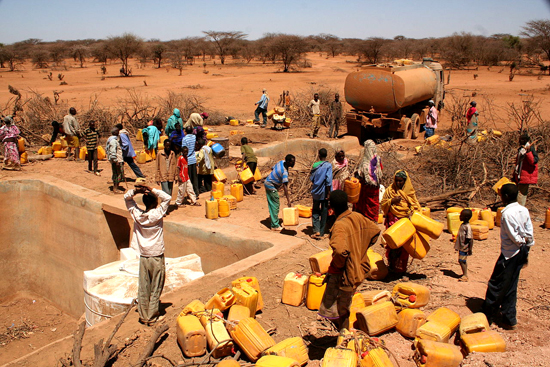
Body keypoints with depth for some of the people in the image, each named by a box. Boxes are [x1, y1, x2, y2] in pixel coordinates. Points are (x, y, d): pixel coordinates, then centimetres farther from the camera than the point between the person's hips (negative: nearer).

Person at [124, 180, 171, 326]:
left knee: (143, 288, 12)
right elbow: (167, 198, -9)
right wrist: (151, 189, -14)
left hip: (143, 257, 4)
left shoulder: (137, 214, -4)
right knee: (156, 288, 7)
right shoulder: (157, 215, -15)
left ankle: (143, 316, 21)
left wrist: (135, 190, -11)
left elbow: (126, 197, 8)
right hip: (157, 257, -4)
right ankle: (152, 317, 13)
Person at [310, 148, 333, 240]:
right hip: (324, 192, -2)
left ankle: (316, 231, 0)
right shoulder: (328, 165, -11)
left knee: (315, 211, 14)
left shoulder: (315, 165, 0)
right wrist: (328, 193, -11)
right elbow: (328, 180, -16)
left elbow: (311, 178, 6)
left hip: (316, 192, 3)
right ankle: (321, 233, 11)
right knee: (324, 212, 7)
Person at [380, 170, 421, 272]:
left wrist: (412, 213, -8)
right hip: (393, 221, -1)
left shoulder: (410, 192, 11)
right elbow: (383, 205, 8)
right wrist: (392, 201, -9)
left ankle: (402, 267, 9)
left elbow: (416, 206, 13)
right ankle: (392, 265, -2)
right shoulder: (389, 190, 8)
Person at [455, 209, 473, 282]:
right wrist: (457, 246, 22)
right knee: (463, 261, 16)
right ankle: (465, 274, 27)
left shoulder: (467, 227, -20)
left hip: (464, 248, -9)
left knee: (462, 261, -6)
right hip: (461, 247, 9)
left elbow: (470, 238, -20)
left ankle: (465, 276, 2)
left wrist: (470, 249, -19)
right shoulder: (462, 225, 8)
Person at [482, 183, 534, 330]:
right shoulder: (524, 210, 3)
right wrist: (526, 248, 12)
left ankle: (488, 316, 13)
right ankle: (509, 319, 23)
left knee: (496, 285, 3)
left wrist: (521, 243, 0)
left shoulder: (507, 213, -20)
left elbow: (513, 236, -20)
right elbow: (529, 233, 5)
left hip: (509, 253, -8)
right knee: (510, 287, 16)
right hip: (521, 252, 8)